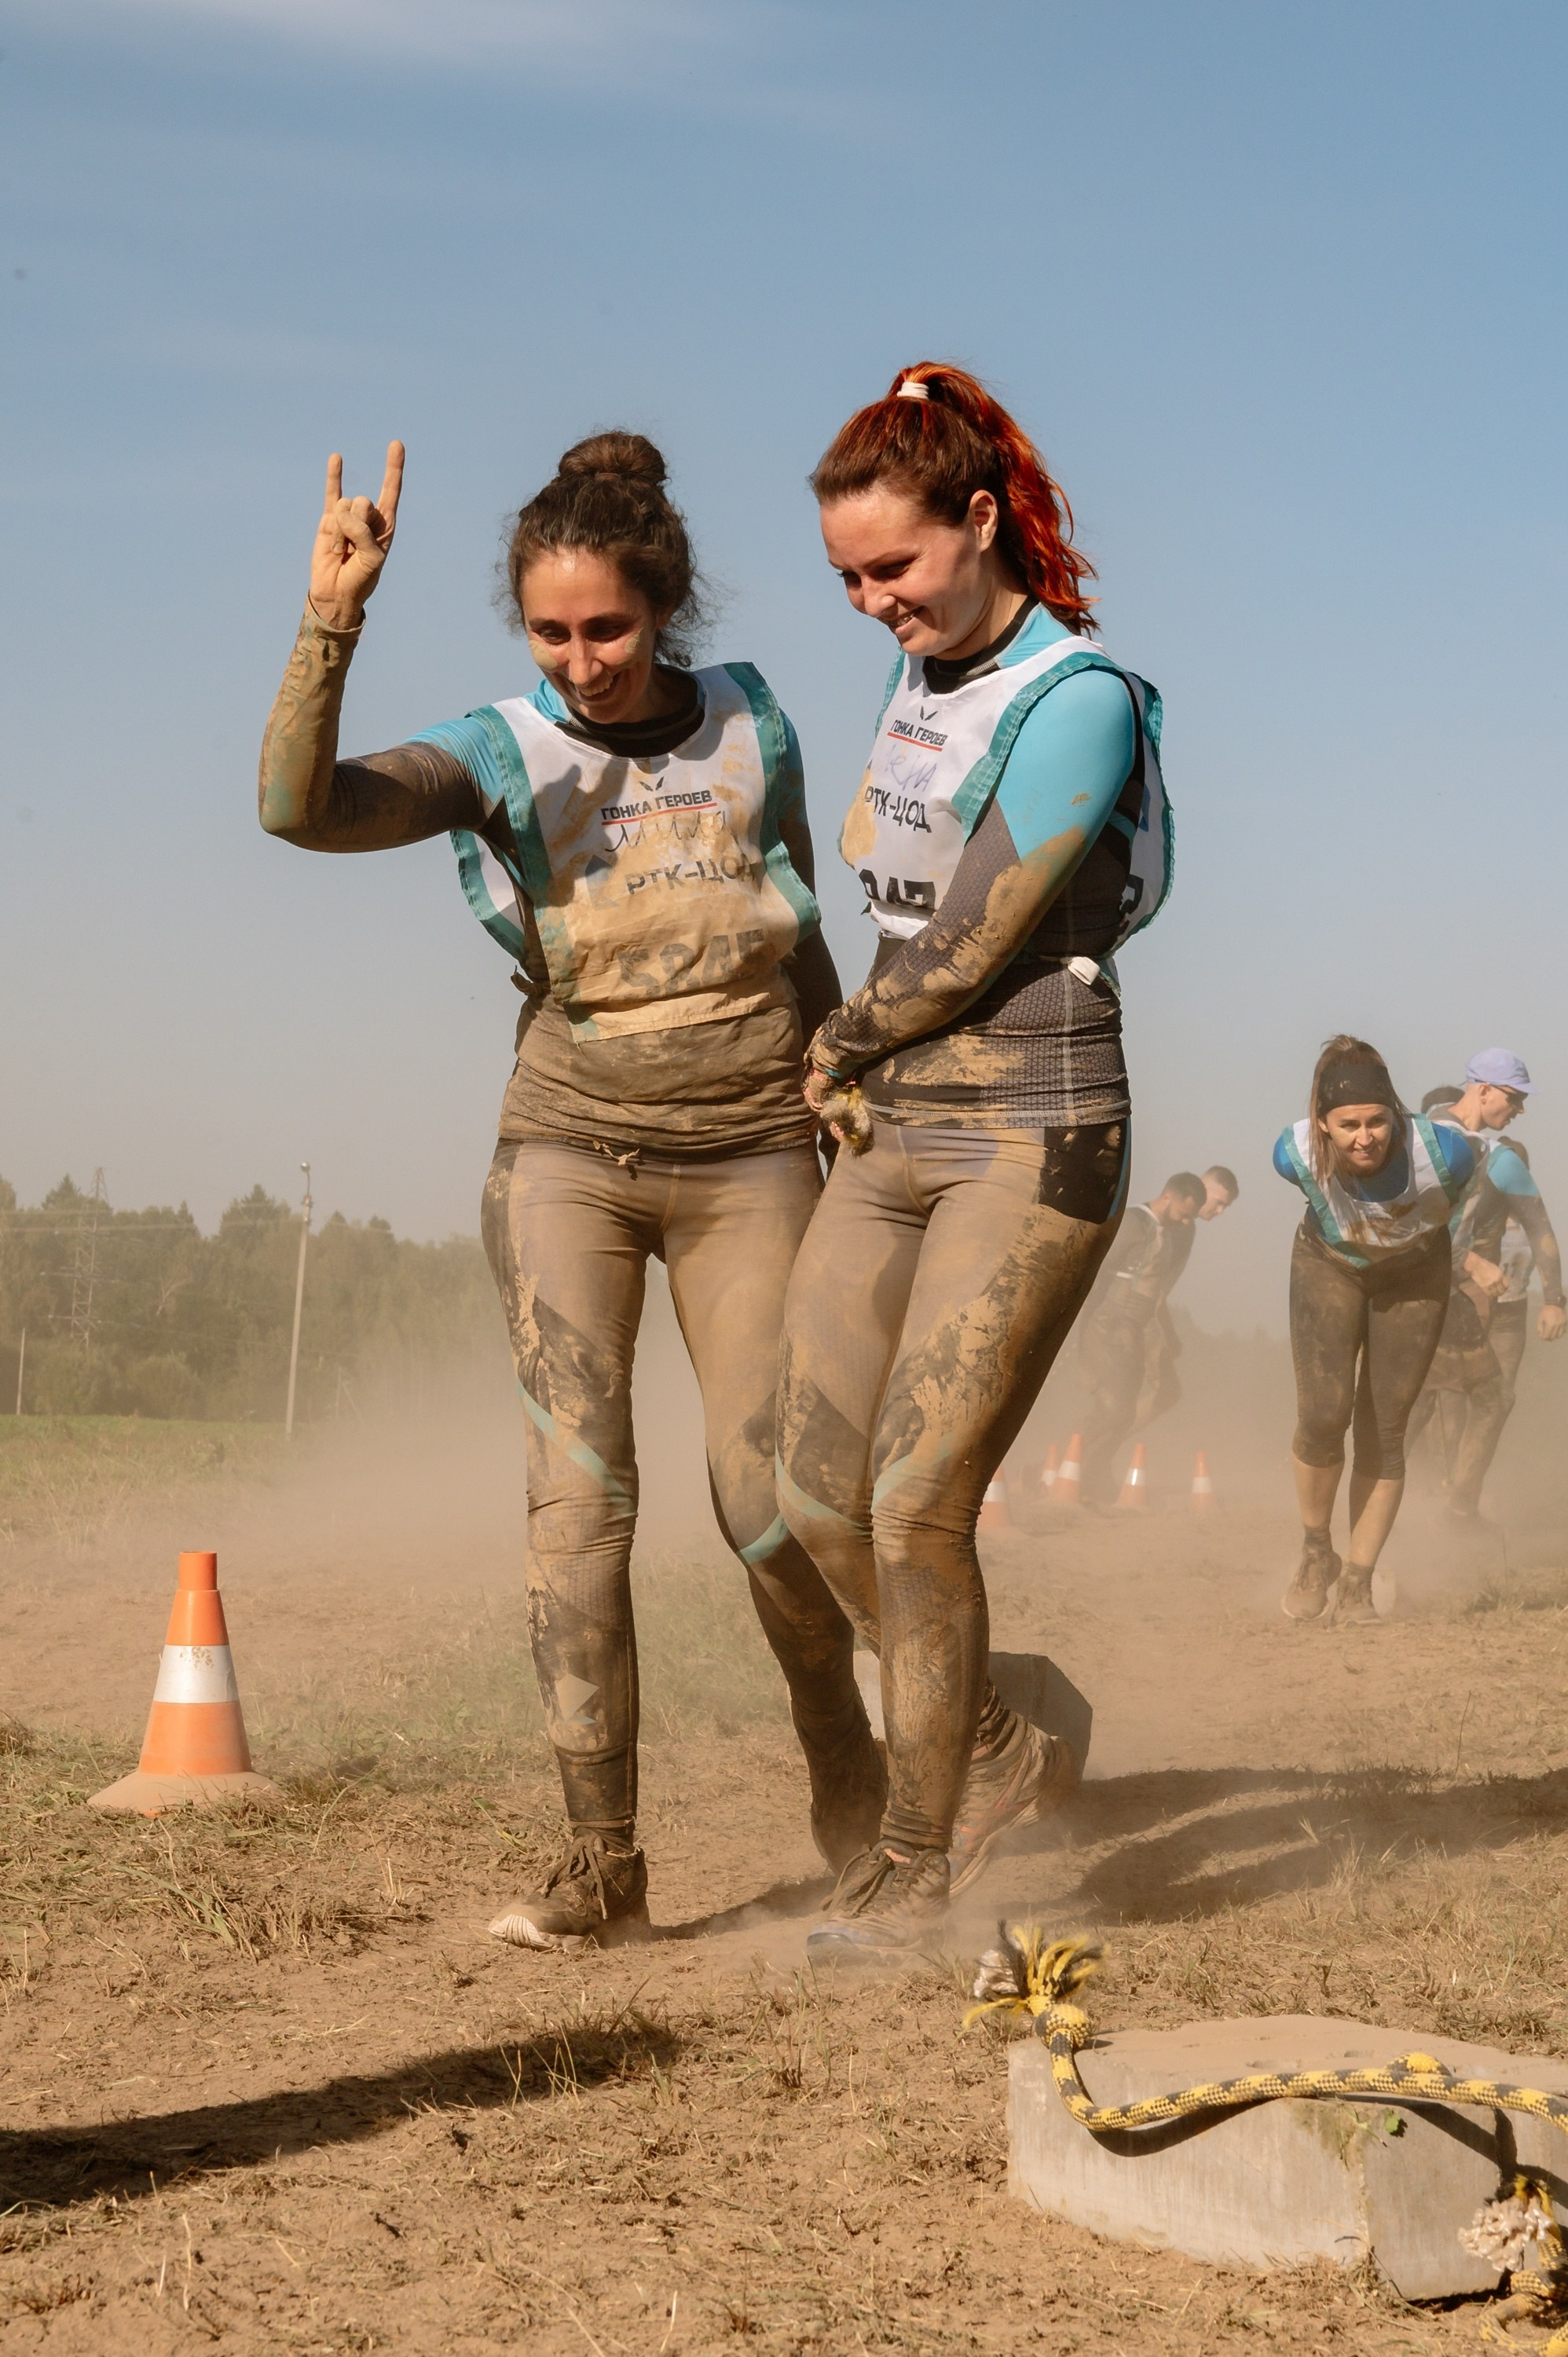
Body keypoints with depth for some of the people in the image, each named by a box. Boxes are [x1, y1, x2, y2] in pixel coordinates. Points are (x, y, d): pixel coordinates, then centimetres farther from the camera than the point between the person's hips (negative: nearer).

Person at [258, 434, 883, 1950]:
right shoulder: (505, 755, -4)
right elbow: (300, 805, -22)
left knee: (765, 1497, -6)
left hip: (748, 1155, 1)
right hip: (569, 1148, -1)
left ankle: (840, 1755, 23)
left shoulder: (750, 728, 3)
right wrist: (331, 625, -34)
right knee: (578, 1484, -13)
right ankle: (601, 1858, -7)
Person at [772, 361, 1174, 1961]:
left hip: (1033, 1134, -8)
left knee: (917, 1501, -10)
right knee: (817, 1495, 3)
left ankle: (921, 1861, 4)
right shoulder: (920, 681, 14)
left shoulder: (1078, 701, -12)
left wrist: (845, 1041, 3)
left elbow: (970, 954, -13)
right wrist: (860, 1076, 6)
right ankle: (996, 1757, 22)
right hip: (897, 1133, 8)